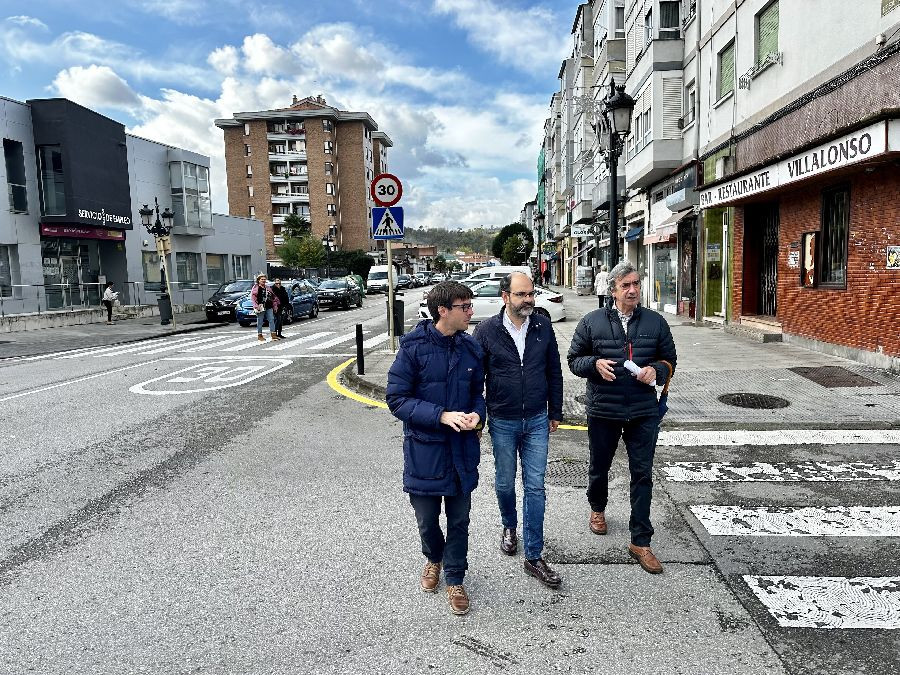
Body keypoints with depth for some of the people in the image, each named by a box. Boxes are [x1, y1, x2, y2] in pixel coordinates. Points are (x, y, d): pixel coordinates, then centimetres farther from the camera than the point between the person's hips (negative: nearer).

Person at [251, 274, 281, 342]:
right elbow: (252, 296, -10)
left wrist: (275, 305, 17)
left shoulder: (267, 288, 18)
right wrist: (256, 306, -19)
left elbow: (273, 297, 23)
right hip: (261, 307, -6)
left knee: (272, 320, 2)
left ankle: (273, 334, 5)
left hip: (269, 307, 6)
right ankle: (259, 335, 9)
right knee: (260, 321, 1)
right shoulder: (256, 287, -1)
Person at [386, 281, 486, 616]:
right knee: (427, 519, 15)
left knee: (459, 520, 14)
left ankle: (455, 579, 36)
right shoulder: (414, 347, -15)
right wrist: (442, 415, -24)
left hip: (462, 450, 3)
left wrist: (476, 415, -11)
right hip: (424, 450, -2)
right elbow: (397, 399, -15)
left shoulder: (471, 348, -2)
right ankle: (434, 559, 47)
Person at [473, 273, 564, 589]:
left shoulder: (543, 326, -1)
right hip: (502, 422, -1)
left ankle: (534, 557, 12)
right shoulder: (487, 330, -8)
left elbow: (554, 372, 8)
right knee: (505, 483, 14)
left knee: (535, 487, 2)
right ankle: (509, 526, 44)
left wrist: (555, 412, 10)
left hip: (537, 420, 1)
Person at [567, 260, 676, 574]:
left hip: (644, 412, 1)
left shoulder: (655, 322, 3)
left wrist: (656, 370, -11)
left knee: (642, 475, 2)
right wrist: (595, 363, -17)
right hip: (602, 410, 0)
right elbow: (574, 360, 3)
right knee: (599, 467, 17)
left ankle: (640, 542, 13)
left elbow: (669, 359, 11)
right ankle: (597, 509, 48)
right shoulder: (592, 322, -2)